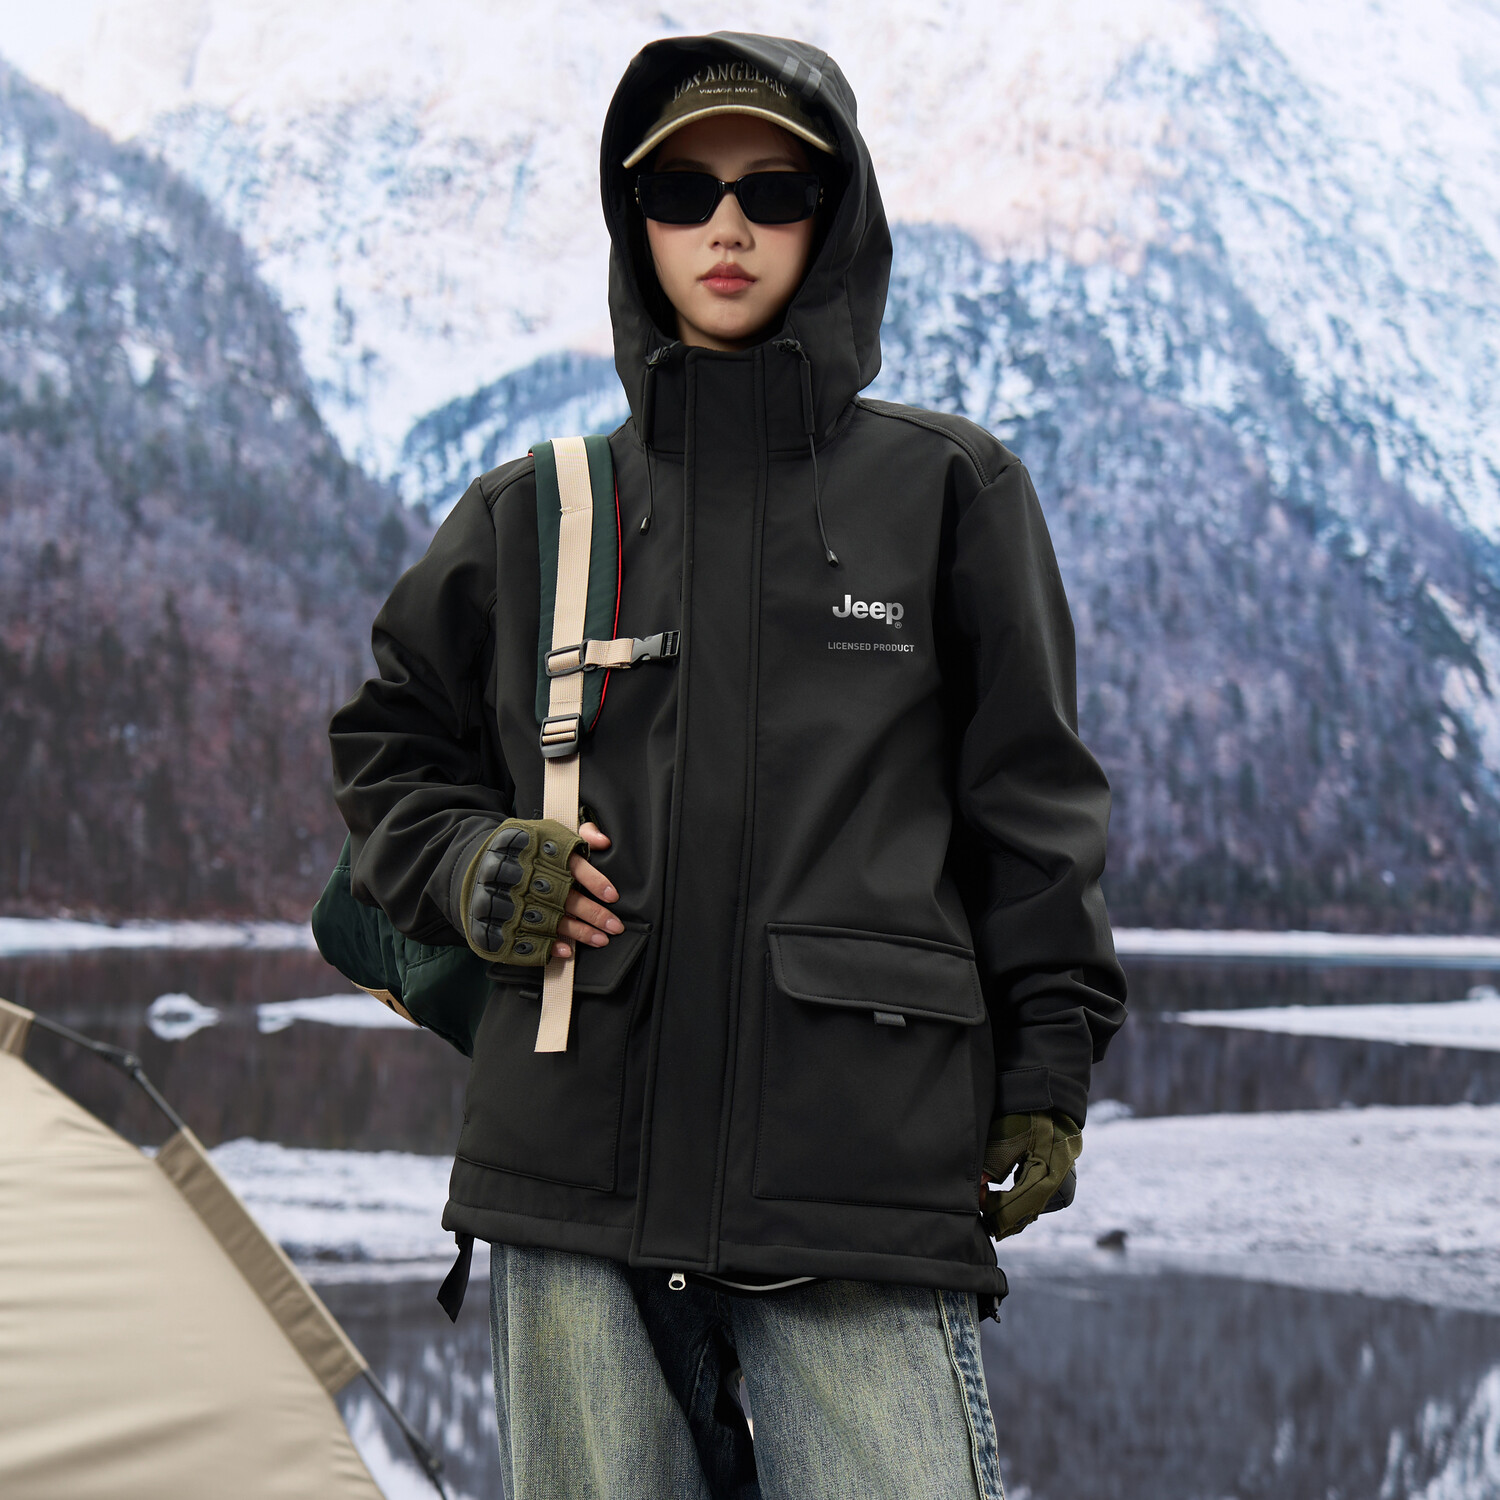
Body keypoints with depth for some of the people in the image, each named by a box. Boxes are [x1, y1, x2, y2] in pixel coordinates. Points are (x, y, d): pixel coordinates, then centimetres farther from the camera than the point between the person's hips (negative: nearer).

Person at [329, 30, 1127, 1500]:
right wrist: (466, 865, 3)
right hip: (573, 1172, 3)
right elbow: (388, 746, 23)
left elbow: (1032, 797, 9)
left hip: (867, 1172, -2)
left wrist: (1048, 1065, 5)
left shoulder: (947, 490, 7)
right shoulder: (530, 515, 12)